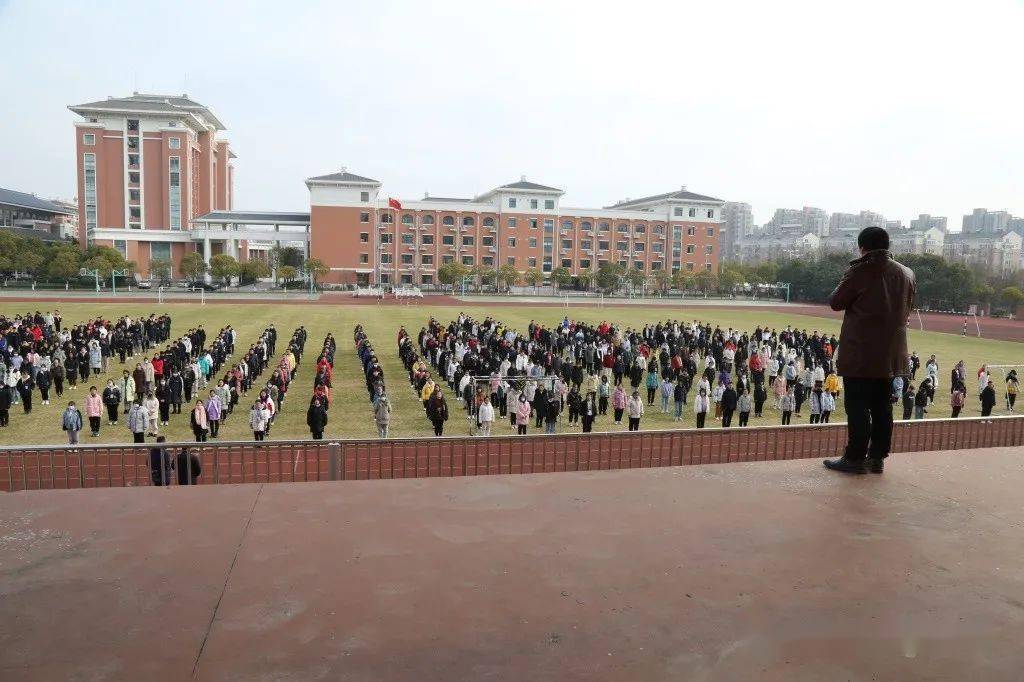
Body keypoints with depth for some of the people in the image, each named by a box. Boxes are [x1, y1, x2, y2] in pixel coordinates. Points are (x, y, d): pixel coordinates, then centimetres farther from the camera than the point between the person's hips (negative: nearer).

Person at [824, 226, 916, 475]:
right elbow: (907, 308, 18)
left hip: (860, 354, -6)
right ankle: (878, 457, 18)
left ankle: (855, 458, 2)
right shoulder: (906, 274, 6)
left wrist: (845, 287, 12)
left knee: (858, 407, -1)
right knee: (882, 406, 12)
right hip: (890, 355, 6)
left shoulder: (859, 272, -13)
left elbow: (836, 303, -5)